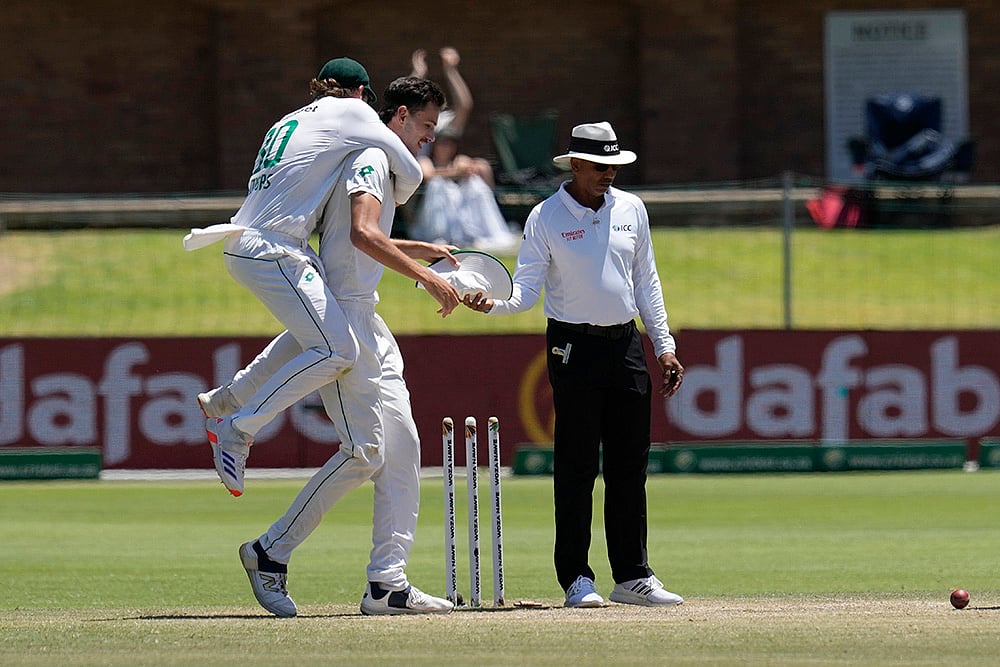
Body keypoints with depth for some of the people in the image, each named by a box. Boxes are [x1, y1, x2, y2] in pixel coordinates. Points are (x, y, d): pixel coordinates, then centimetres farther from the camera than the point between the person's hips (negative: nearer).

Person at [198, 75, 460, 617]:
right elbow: (362, 233, -26)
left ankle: (387, 583, 0)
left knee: (402, 446, 3)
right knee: (364, 450, -13)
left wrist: (421, 249, 32)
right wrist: (425, 276, -25)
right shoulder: (371, 159, -9)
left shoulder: (380, 164, 23)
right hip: (340, 314, -11)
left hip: (366, 323, 11)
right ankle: (272, 552, -5)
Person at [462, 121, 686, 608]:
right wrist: (491, 304, -29)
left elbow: (646, 281, 15)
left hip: (626, 345, 5)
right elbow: (526, 288, -9)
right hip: (574, 347, -5)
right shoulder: (546, 217, -5)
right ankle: (576, 579, -2)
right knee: (577, 467, -6)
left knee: (630, 467, 6)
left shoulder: (631, 209, 8)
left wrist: (664, 345, 11)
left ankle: (632, 576, 11)